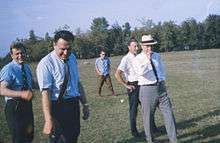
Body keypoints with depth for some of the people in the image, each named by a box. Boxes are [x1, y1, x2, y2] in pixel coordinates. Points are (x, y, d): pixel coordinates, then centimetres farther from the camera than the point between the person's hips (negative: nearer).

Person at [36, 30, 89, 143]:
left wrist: (85, 104, 13)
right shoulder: (46, 64, -15)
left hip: (74, 106, 7)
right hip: (57, 108, -6)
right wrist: (48, 120, -28)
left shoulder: (72, 58, 6)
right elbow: (45, 93, -22)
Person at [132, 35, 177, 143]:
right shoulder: (137, 59, -6)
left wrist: (163, 82, 15)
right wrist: (147, 59, -19)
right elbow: (140, 72, -26)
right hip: (147, 90, -4)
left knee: (169, 114, 2)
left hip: (161, 88, 5)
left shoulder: (157, 56, 11)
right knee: (148, 117, 6)